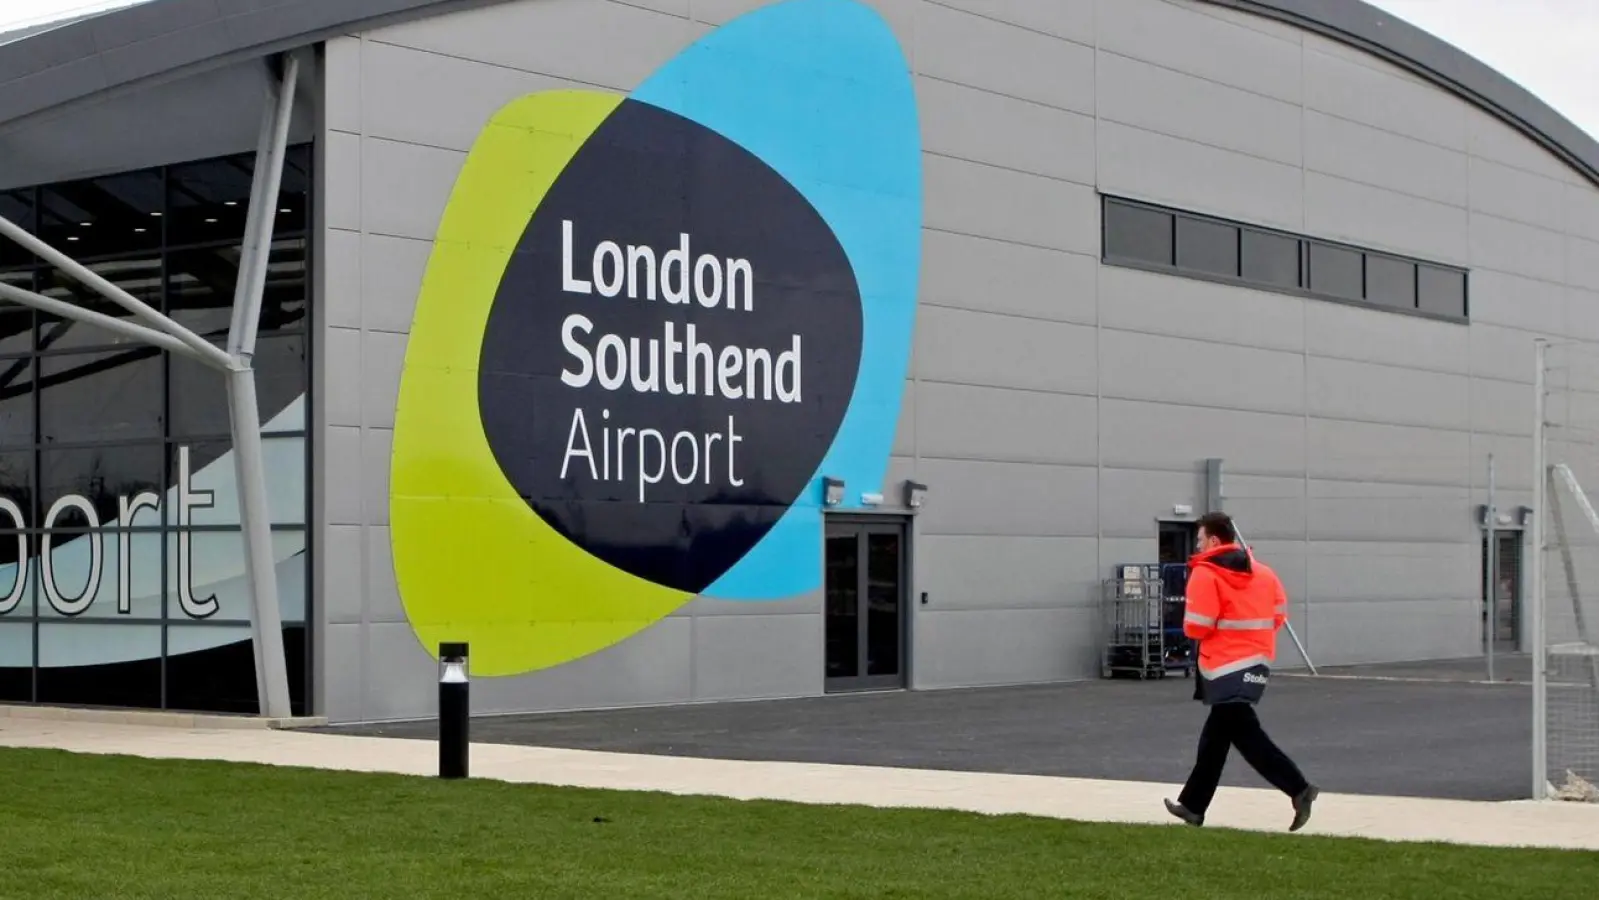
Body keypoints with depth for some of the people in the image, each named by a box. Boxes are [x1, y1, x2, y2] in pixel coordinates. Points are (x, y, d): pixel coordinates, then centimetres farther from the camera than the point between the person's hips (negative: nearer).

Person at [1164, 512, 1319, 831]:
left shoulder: (1205, 573, -12)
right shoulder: (1261, 571, 11)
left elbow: (1196, 627, -16)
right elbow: (1279, 613, 11)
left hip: (1227, 666, -9)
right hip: (1257, 661, 9)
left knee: (1246, 734, -8)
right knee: (1215, 735, 16)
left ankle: (1299, 789, -20)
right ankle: (1192, 805, 25)